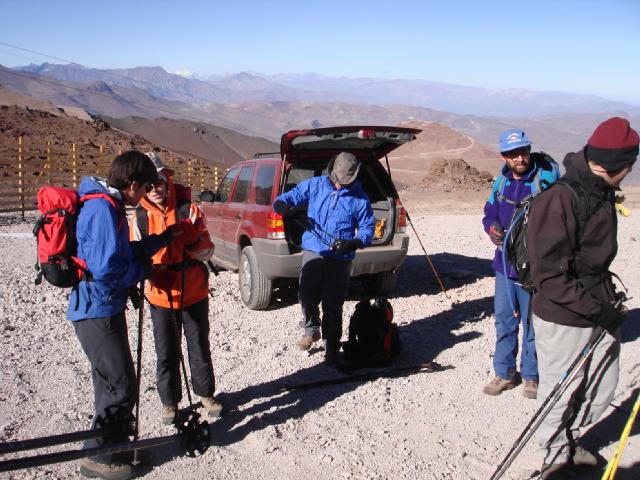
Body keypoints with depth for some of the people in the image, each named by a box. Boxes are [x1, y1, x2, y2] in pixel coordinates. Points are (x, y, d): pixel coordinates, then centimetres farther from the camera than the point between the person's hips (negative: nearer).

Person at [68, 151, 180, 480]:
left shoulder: (107, 206, 11)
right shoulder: (103, 209, -21)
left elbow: (124, 253, 16)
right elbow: (107, 269, -27)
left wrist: (162, 239, 13)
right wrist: (141, 270, -11)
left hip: (104, 308, 11)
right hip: (98, 311, -11)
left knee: (114, 382, 21)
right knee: (122, 387, -2)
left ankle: (115, 445, 36)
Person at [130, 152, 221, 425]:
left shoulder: (188, 210, -9)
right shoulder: (140, 217, -4)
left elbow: (207, 252, -11)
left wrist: (191, 239, -31)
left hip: (194, 293, -1)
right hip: (161, 296, 1)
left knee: (199, 347, 13)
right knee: (166, 353, 10)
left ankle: (206, 394, 33)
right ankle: (169, 401, 28)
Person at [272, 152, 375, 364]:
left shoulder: (359, 198, 2)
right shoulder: (315, 185, 5)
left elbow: (367, 228, 5)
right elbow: (291, 196, 9)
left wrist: (354, 243, -16)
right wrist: (281, 204, -16)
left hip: (340, 259, -1)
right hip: (313, 252, 2)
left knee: (333, 305, 1)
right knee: (306, 296, -3)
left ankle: (332, 348, 16)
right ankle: (312, 330, 28)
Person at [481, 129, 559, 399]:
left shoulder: (546, 181, -12)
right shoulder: (501, 181, 7)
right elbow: (490, 212, 16)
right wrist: (492, 228, -5)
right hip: (504, 264, 5)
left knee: (532, 323, 6)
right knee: (504, 321, 13)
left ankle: (531, 376, 24)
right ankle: (505, 373, 28)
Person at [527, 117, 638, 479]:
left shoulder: (602, 193, 6)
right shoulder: (558, 201, -23)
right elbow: (549, 277, -23)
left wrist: (608, 297, 13)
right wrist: (598, 310, -22)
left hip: (598, 309, 8)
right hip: (563, 318, -8)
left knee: (603, 389, 19)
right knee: (561, 394, 8)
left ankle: (569, 439, 44)